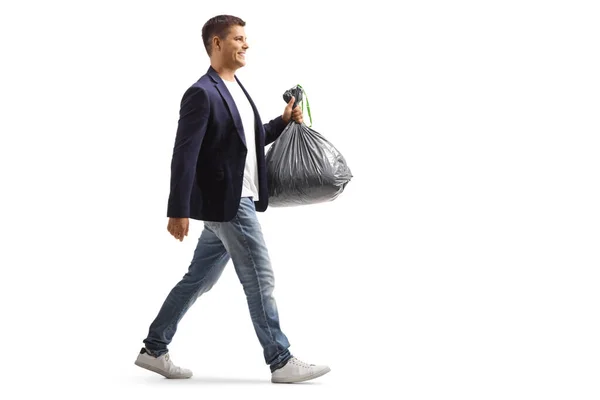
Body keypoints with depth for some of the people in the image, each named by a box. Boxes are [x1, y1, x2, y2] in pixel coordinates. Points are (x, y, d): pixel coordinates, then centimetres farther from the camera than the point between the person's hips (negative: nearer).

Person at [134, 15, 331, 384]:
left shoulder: (236, 89, 15)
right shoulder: (203, 93, -14)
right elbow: (185, 156, -19)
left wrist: (283, 122, 10)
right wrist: (179, 211, -23)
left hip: (238, 200, 9)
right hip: (227, 202, -9)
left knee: (198, 281, 14)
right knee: (260, 279, -4)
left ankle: (154, 350, 22)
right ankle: (281, 361, 5)